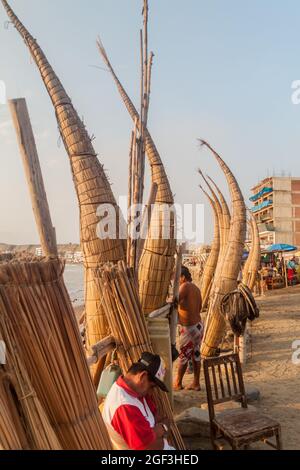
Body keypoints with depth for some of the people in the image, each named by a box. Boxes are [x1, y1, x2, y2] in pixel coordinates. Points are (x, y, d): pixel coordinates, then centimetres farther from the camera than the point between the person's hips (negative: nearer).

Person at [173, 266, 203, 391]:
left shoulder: (185, 286, -17)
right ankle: (196, 383, 24)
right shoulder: (196, 288, 8)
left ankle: (178, 383, 21)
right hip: (198, 325, 8)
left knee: (183, 356, 7)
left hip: (188, 328, -8)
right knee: (196, 355, 15)